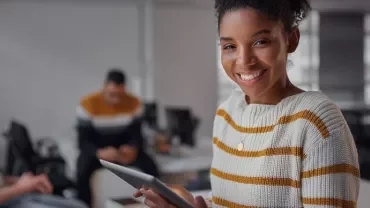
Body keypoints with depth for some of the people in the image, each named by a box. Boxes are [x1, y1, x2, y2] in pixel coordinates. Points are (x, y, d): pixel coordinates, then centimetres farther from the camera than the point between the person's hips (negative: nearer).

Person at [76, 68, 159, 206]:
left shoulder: (134, 103, -11)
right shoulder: (88, 104, -20)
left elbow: (136, 135, -9)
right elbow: (83, 141, -20)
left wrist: (132, 149, -34)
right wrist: (99, 153, -42)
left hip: (123, 148, 2)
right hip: (96, 150, -2)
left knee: (150, 167, -23)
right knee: (83, 171, -34)